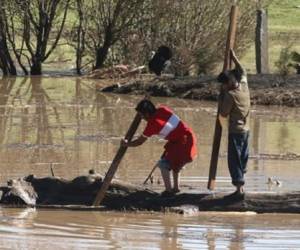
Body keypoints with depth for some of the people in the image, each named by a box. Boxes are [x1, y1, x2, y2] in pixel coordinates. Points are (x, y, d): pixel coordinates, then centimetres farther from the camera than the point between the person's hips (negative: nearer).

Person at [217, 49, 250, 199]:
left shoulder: (230, 95, -18)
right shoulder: (244, 86, 3)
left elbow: (223, 114, -12)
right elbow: (242, 72, 23)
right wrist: (234, 58, 32)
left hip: (235, 131, -8)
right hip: (246, 130, 8)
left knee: (234, 160, -6)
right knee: (242, 159, 13)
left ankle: (239, 188, -12)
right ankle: (240, 185, 16)